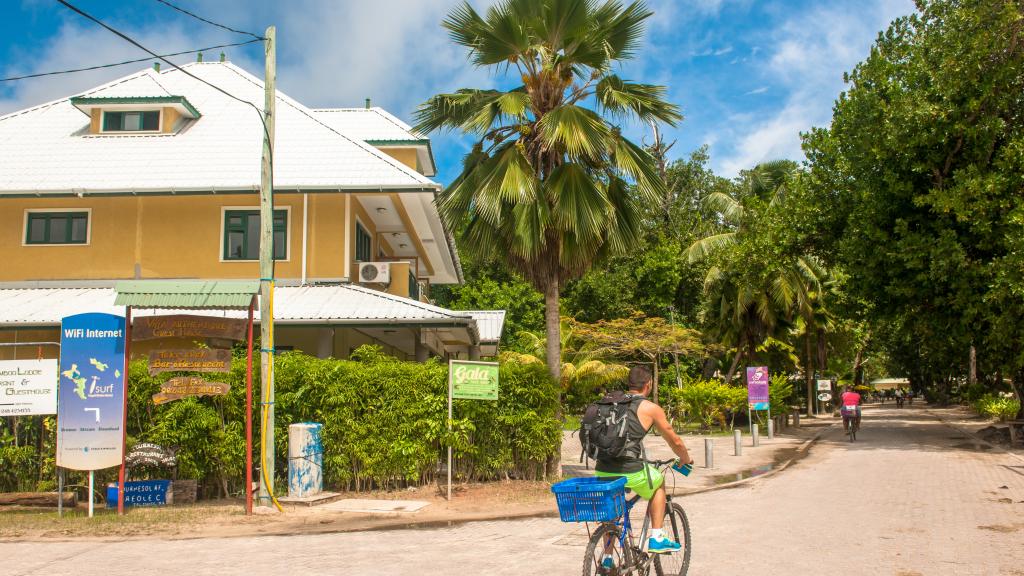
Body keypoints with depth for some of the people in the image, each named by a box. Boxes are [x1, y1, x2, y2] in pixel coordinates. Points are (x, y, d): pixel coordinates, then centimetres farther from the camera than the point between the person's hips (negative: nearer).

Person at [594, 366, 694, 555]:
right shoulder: (650, 408, 3)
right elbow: (675, 441, 12)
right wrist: (686, 459, 32)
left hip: (601, 472, 4)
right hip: (630, 472, -4)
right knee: (659, 483, 27)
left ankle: (607, 556, 27)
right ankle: (657, 539, 23)